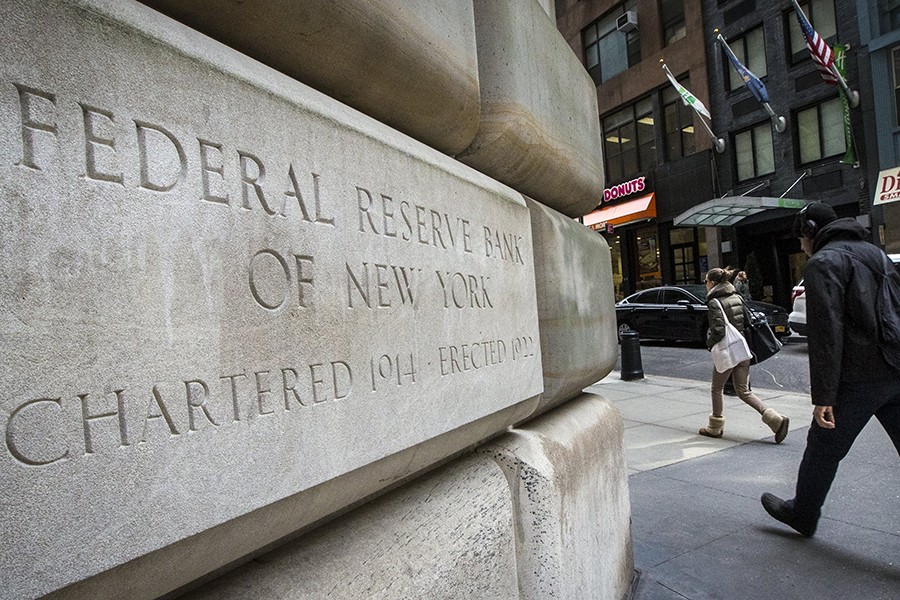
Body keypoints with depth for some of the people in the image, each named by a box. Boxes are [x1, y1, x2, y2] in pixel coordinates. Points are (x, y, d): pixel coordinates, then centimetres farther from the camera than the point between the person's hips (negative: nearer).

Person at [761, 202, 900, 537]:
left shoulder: (823, 263, -11)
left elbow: (826, 333, -19)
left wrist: (823, 396, -19)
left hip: (858, 380, -7)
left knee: (823, 449, 10)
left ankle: (802, 514, 28)